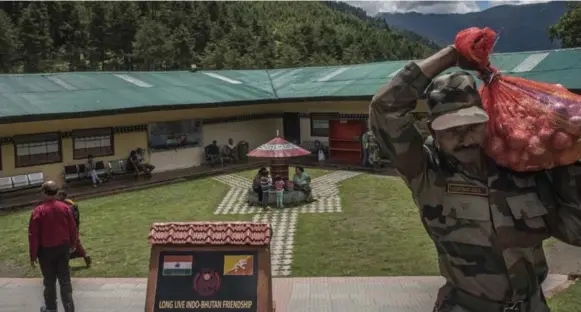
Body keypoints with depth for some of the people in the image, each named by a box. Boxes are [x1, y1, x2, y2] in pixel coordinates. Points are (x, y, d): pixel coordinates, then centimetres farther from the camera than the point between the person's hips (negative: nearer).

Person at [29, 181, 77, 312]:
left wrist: (33, 255, -4)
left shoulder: (38, 211, -16)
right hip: (63, 248, 3)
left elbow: (33, 235, -13)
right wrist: (72, 244, 18)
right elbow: (73, 228, 3)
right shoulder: (65, 207, -6)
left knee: (49, 280, 13)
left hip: (46, 250, -3)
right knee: (65, 279, 9)